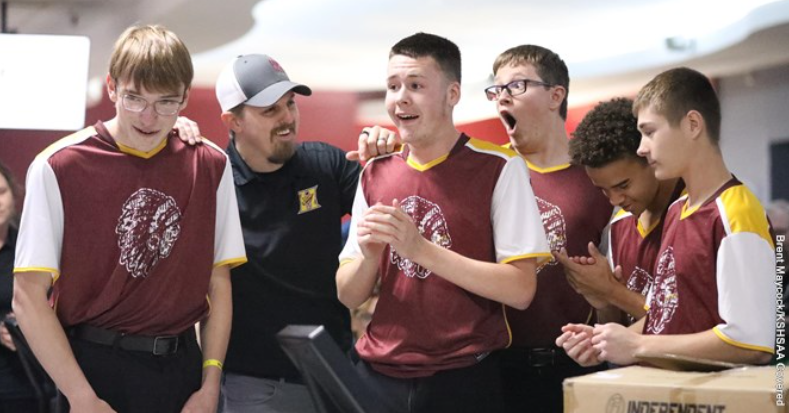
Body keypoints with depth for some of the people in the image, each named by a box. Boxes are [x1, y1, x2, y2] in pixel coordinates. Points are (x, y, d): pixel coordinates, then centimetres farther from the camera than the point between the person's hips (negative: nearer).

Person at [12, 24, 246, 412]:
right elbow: (28, 295, -11)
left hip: (181, 366, 3)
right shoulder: (58, 167, -11)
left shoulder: (211, 166, 0)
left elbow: (218, 284, 4)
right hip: (91, 366, -3)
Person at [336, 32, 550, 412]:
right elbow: (348, 296, 8)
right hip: (378, 374, 4)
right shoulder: (375, 174, 7)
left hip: (462, 379, -4)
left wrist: (420, 248, -19)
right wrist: (369, 253, -13)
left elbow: (520, 290, -13)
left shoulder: (498, 168, -7)